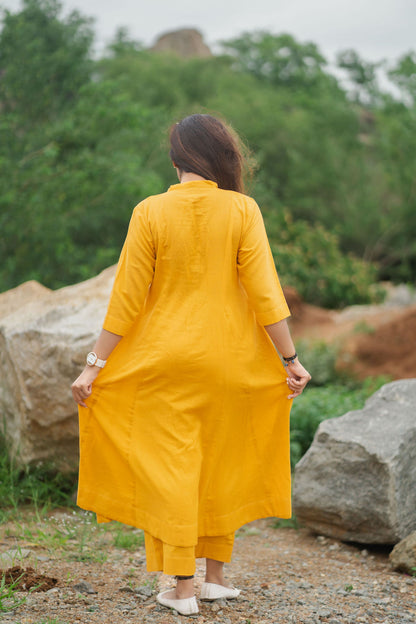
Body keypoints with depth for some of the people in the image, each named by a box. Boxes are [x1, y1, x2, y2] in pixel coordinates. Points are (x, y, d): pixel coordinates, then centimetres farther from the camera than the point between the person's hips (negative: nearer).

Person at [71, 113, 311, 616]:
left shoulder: (150, 213, -6)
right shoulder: (242, 210, -6)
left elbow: (126, 297, -7)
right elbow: (264, 291, -9)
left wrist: (95, 364, -1)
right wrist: (290, 359, -4)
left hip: (165, 358, -1)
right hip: (229, 358, 1)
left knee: (172, 466, 5)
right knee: (223, 464, 16)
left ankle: (182, 587, 6)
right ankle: (216, 576, 24)